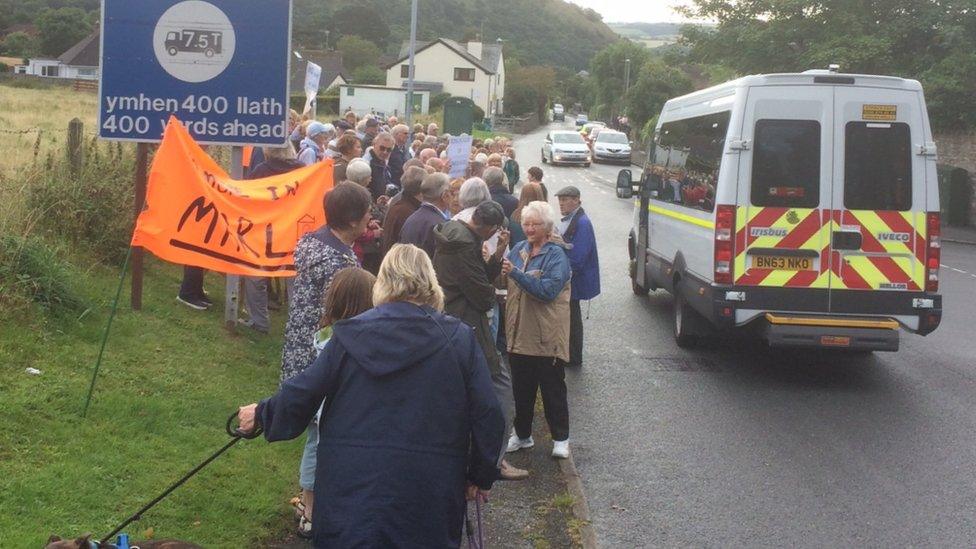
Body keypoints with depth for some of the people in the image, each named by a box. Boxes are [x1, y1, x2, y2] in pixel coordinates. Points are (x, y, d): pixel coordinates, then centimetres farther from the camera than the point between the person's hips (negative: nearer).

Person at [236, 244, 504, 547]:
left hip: (352, 483, 0)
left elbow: (302, 393, 3)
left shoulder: (351, 335, 0)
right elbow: (487, 414, -4)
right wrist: (481, 476, 9)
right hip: (427, 490, 0)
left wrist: (262, 414, 23)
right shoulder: (460, 338, -3)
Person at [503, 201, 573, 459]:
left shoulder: (556, 256, -10)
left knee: (553, 389, 5)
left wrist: (515, 272, -27)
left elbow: (548, 290, -23)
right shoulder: (518, 249, 7)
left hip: (546, 336, -5)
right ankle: (522, 434, 28)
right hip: (519, 332, 6)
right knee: (521, 389, 15)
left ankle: (560, 439, 16)